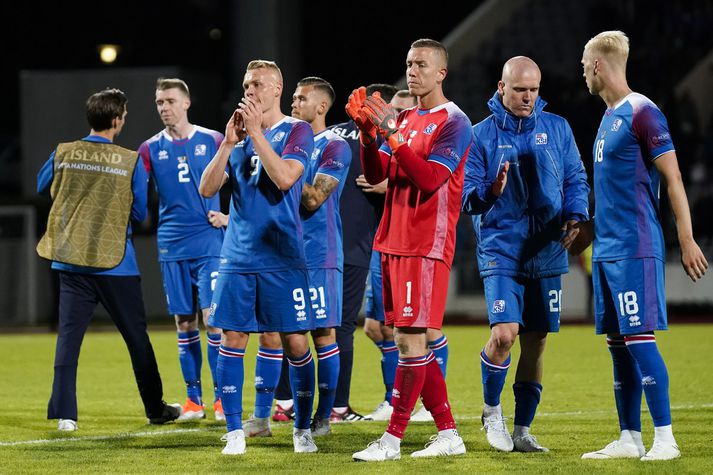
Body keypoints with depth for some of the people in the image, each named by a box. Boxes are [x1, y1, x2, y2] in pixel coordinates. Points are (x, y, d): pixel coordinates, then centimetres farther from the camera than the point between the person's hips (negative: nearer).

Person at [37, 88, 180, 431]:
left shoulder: (63, 154, -1)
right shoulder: (130, 162, -9)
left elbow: (43, 187, 18)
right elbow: (140, 213, 0)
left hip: (70, 259, 2)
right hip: (115, 263, -2)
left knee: (68, 336, 3)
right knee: (137, 338, 11)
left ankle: (64, 413, -6)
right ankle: (155, 409, 21)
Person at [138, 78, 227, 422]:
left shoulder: (212, 141, 2)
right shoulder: (151, 149, 7)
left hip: (208, 242, -2)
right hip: (172, 247, 2)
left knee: (211, 316, -10)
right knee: (184, 321, 4)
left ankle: (222, 396, -3)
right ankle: (193, 398, 11)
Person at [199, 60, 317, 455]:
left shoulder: (296, 131, 0)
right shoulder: (237, 133, 12)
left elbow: (285, 177, -18)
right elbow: (207, 188, 4)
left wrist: (256, 131, -15)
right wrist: (229, 142, -7)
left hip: (282, 257, -4)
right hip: (237, 256, 4)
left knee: (295, 342, -2)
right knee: (232, 340, -1)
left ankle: (302, 429, 11)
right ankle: (234, 431, 5)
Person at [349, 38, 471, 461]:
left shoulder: (454, 123, -7)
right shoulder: (405, 120, 17)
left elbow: (429, 178, -18)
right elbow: (376, 175, 12)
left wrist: (392, 135, -23)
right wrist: (368, 133, -4)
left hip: (426, 246, -9)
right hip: (395, 242, 9)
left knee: (410, 338, -9)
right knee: (408, 340, 9)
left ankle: (392, 440, -9)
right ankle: (448, 434, 15)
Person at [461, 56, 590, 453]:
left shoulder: (557, 128, 7)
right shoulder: (481, 135, 0)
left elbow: (576, 179, 11)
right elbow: (465, 196, -1)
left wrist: (575, 215, -8)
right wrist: (490, 191, -23)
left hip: (547, 252, 3)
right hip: (501, 250, -3)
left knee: (536, 340, 6)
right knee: (504, 334, -18)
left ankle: (523, 430, 15)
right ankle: (492, 411, 6)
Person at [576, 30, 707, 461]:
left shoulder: (642, 112, -11)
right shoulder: (610, 117, 17)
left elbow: (672, 177, -13)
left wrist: (687, 239, -16)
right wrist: (588, 232, 30)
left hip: (635, 248, -9)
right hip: (608, 249, 9)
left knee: (639, 337, -10)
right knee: (619, 343, 8)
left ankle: (665, 437, -7)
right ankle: (630, 438, 12)